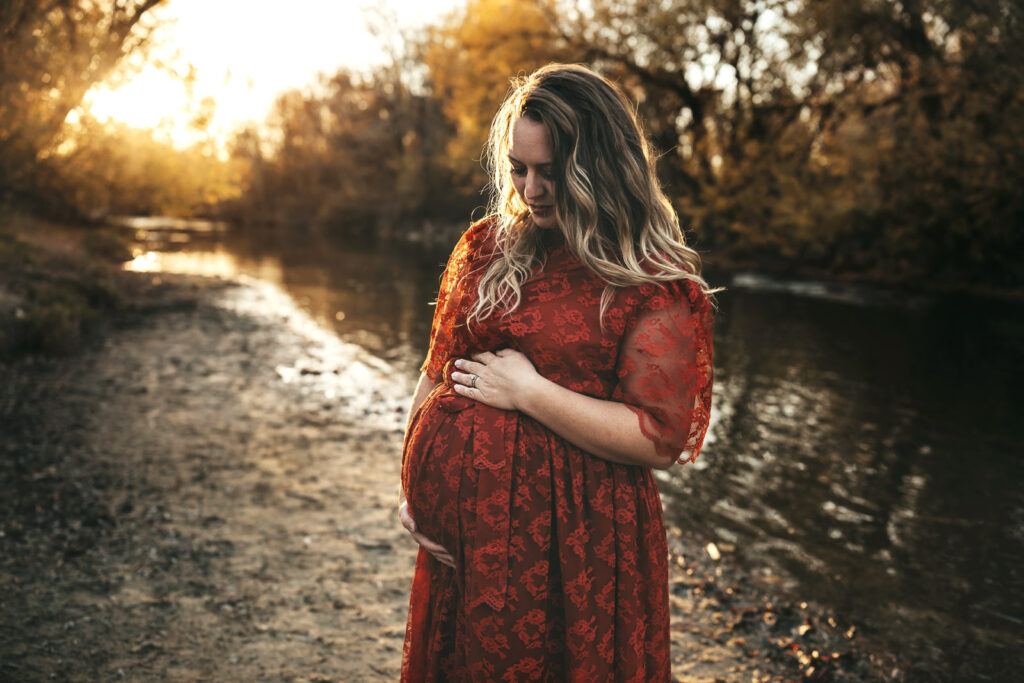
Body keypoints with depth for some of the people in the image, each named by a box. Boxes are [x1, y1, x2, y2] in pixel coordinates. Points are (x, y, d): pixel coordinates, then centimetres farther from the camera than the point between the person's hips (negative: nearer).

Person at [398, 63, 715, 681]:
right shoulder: (485, 247, 4)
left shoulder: (660, 286, -12)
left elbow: (660, 439, -16)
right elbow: (437, 372, 11)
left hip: (570, 549, -5)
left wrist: (526, 390, -16)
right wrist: (413, 485, 3)